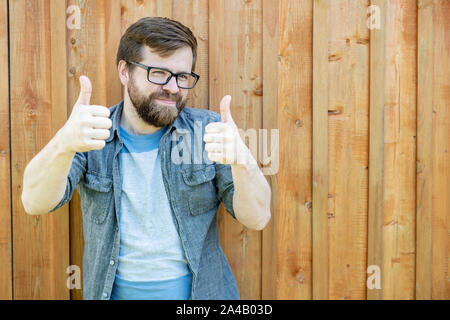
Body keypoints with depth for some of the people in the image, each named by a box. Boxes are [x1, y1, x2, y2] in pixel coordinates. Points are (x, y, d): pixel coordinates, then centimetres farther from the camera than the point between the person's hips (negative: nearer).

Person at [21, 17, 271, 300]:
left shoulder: (207, 130, -9)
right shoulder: (92, 135, -8)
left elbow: (257, 219, -15)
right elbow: (35, 203, -20)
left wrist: (242, 160, -35)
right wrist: (65, 144, -40)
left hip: (200, 289, 0)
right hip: (113, 291, 1)